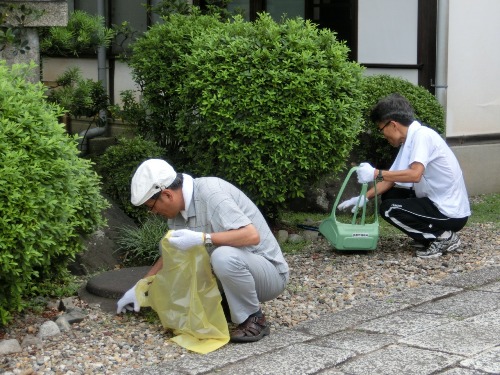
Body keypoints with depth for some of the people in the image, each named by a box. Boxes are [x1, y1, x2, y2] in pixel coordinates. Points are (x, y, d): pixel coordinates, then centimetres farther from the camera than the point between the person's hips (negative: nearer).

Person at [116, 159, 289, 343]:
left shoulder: (210, 193, -25)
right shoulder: (180, 205, 0)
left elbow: (252, 235, -34)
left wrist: (201, 238, -37)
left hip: (269, 273, -8)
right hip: (233, 270, 8)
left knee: (224, 256, -36)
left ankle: (254, 320, -14)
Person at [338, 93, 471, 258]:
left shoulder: (422, 135, -19)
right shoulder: (409, 140, 9)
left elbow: (415, 174, -33)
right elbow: (392, 178, 13)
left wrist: (376, 174, -27)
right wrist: (364, 197, 6)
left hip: (451, 212, -9)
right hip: (436, 202, 9)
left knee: (388, 209, -14)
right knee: (389, 196, 14)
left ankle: (444, 237, -5)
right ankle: (431, 236, 11)